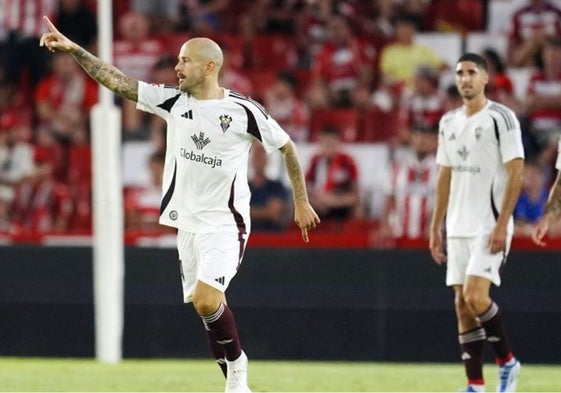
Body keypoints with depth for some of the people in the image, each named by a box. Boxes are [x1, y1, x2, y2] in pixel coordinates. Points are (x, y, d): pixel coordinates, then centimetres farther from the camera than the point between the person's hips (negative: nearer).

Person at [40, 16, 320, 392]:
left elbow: (287, 147, 1)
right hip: (188, 221, 5)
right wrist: (73, 49, -11)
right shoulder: (174, 101, 2)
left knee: (206, 300, -22)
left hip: (226, 223, -5)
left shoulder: (243, 110, -10)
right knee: (207, 308, 5)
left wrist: (301, 202, 5)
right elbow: (117, 80, -2)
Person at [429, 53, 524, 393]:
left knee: (475, 297, -17)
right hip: (458, 228, 7)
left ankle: (508, 361, 3)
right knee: (463, 305, 4)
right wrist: (436, 228, 15)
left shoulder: (501, 118, -7)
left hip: (490, 227, -7)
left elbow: (516, 174, -12)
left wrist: (502, 225, -18)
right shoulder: (449, 122, 13)